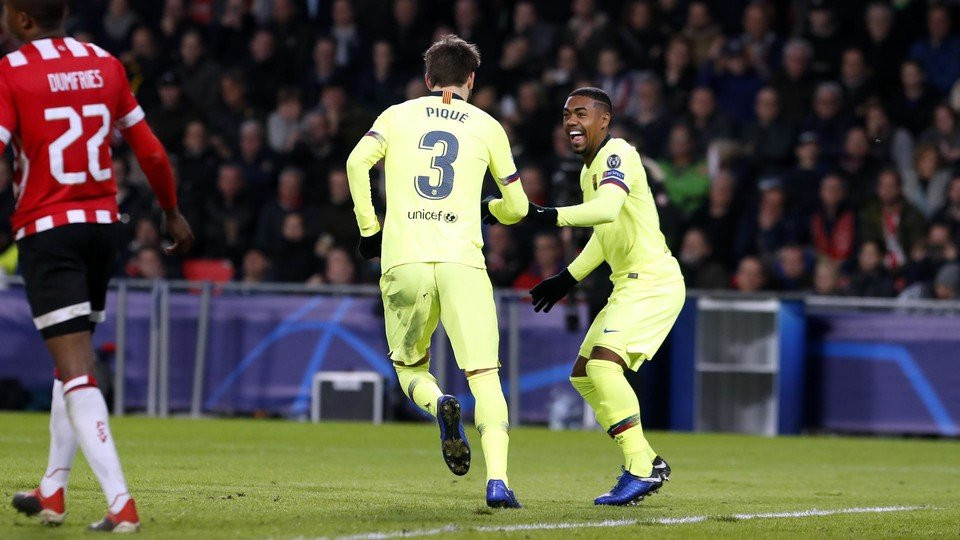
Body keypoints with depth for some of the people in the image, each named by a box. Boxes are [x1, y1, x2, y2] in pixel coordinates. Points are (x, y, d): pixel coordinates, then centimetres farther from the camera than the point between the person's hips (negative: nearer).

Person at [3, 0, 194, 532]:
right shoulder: (105, 65, 8)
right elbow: (151, 152, 13)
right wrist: (172, 212, 27)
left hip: (46, 229, -6)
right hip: (104, 223, 6)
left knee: (74, 368, -10)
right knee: (75, 357, 20)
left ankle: (120, 503, -20)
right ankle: (51, 492, 29)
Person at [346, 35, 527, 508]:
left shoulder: (398, 116, 14)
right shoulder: (487, 127, 14)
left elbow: (358, 161, -4)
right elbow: (517, 207, 20)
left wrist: (368, 229, 5)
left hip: (403, 261, 1)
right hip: (461, 258, -1)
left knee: (409, 367, 19)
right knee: (484, 374, -4)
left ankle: (439, 405, -16)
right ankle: (497, 481, -21)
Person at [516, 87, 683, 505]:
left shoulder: (617, 155, -14)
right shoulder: (589, 170, 16)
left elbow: (607, 209, -33)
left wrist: (550, 217, -40)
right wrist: (568, 278, 31)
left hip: (652, 281, -11)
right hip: (629, 284, 11)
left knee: (603, 361, -24)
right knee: (583, 375, 12)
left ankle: (640, 469, -22)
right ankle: (648, 462, 16)